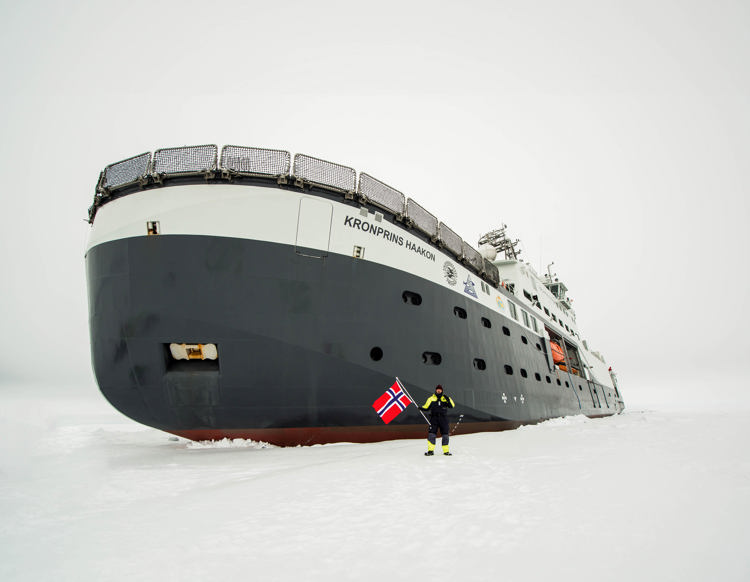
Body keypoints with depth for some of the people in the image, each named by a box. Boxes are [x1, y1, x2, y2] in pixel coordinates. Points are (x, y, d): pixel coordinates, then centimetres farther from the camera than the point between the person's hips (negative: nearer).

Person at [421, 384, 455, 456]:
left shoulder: (445, 398, 10)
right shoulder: (431, 399, 10)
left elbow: (452, 405, -1)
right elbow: (426, 406, 9)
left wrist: (448, 399, -17)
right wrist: (422, 408, -11)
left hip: (443, 419, 1)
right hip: (434, 418, -1)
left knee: (445, 435, 3)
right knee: (431, 434, -9)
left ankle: (446, 451, 16)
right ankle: (430, 450, -3)